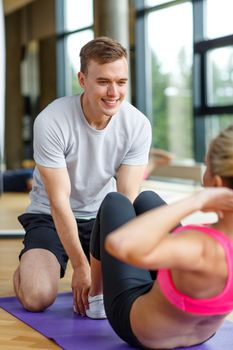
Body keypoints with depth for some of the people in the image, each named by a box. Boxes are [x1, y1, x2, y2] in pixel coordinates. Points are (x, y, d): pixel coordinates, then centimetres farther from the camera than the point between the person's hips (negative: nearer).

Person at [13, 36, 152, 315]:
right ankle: (26, 268, 13)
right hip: (50, 216, -2)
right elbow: (59, 201, -23)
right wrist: (80, 266, -25)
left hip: (103, 216, 3)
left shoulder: (138, 125, -15)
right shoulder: (51, 122, -24)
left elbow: (127, 199, -15)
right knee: (38, 297, -23)